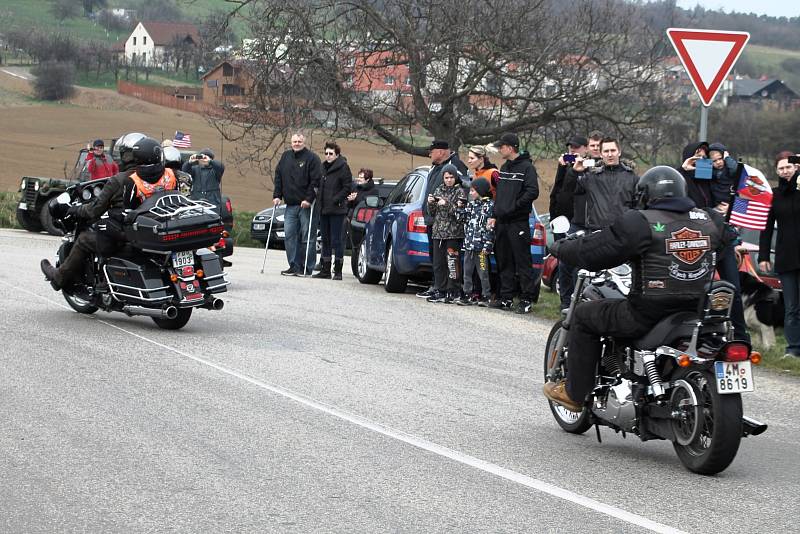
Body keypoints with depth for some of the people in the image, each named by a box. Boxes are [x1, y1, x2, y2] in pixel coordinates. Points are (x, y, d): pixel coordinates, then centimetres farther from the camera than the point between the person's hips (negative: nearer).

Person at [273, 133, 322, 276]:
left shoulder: (312, 158, -4)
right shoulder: (286, 157, 13)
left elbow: (316, 181, -9)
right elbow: (278, 177, 16)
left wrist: (309, 199, -16)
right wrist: (277, 195, 5)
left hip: (306, 205, -5)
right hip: (290, 205, 5)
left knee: (306, 236, -3)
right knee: (289, 235, 1)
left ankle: (307, 267, 1)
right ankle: (294, 266, 5)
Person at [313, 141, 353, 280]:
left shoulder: (343, 167, -7)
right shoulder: (323, 167, 15)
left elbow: (348, 187, -10)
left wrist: (336, 200, -15)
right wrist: (320, 202, 13)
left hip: (336, 210, -8)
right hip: (324, 209, 8)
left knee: (336, 240, -6)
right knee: (325, 240, 11)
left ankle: (338, 271, -2)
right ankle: (325, 270, 17)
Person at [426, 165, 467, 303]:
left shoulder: (459, 191, 0)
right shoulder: (439, 190, 15)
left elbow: (460, 212, -9)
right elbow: (432, 212, 17)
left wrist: (447, 204, -19)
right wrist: (430, 203, -2)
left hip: (454, 233, -5)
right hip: (438, 232, 6)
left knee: (452, 261, -10)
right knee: (438, 263, 4)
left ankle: (453, 292, -6)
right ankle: (441, 291, 10)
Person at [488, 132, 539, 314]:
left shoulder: (526, 167, -7)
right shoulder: (504, 168, 18)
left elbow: (533, 192, -16)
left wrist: (514, 207, -16)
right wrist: (494, 215, 13)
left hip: (518, 222, -8)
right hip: (501, 221, 8)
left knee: (522, 261, -7)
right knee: (504, 262, 11)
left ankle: (527, 299, -6)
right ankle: (506, 297, 17)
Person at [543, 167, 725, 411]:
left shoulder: (640, 223, -12)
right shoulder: (709, 220, 5)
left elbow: (594, 252, -8)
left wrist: (560, 247, 10)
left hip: (649, 314, -6)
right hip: (698, 313, 6)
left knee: (584, 315, 14)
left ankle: (574, 393, 17)